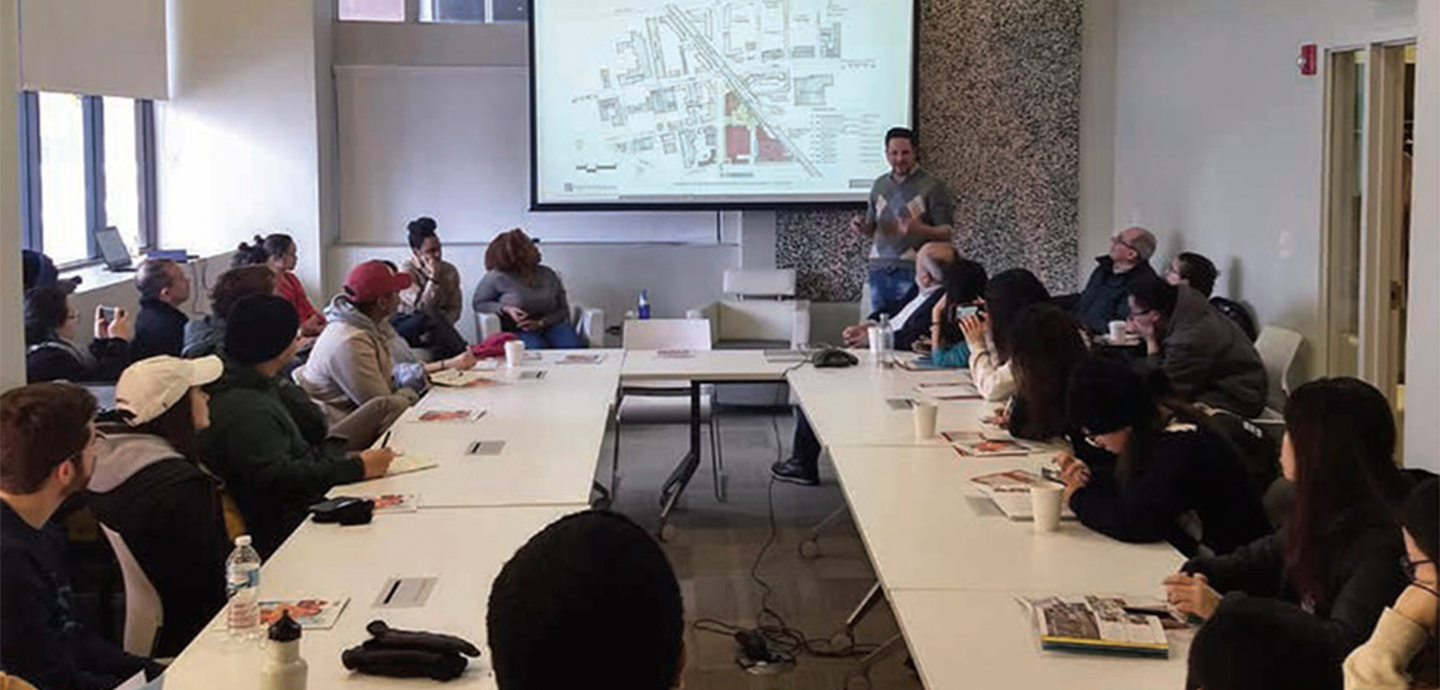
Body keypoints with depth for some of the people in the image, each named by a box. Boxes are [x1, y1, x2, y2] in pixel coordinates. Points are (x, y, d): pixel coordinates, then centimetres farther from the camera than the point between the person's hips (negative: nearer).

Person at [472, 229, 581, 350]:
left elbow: (562, 310, 8)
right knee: (538, 349, -37)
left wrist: (541, 323, -12)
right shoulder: (498, 277, -4)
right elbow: (478, 303, 6)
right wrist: (506, 309, -12)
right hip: (518, 330, -3)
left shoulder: (548, 275, 7)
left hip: (550, 324, 3)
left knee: (573, 347, -28)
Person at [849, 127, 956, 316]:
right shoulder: (879, 185, 15)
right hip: (879, 270, 5)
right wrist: (862, 228, -1)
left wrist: (920, 229, -22)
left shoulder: (932, 186, -2)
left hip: (912, 271, -5)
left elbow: (947, 232, -4)